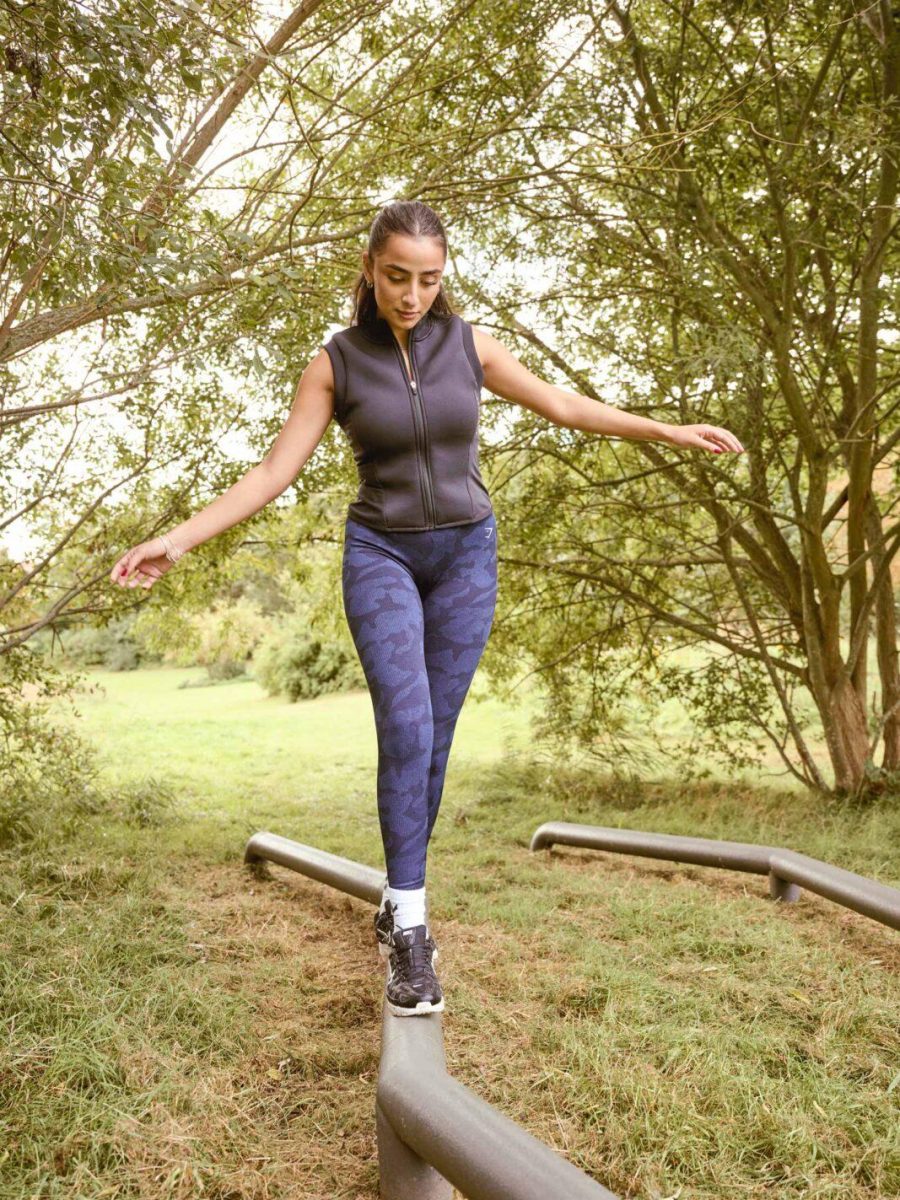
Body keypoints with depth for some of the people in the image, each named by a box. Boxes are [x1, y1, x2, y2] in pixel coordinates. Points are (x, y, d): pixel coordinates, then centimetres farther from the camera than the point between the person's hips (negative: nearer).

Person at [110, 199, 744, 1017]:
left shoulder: (468, 343, 1)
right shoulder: (334, 362, -4)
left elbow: (564, 406, 8)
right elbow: (275, 472, -6)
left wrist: (670, 432, 6)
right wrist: (178, 539, -15)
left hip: (465, 555, 2)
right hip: (381, 556, -2)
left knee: (433, 734, 2)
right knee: (405, 726, -21)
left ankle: (398, 902, 19)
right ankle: (411, 928, -13)